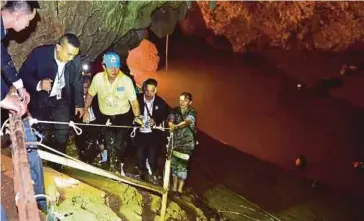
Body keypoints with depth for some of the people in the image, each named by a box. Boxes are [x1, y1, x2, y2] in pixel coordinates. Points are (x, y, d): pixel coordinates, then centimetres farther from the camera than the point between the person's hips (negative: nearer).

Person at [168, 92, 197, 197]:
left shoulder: (192, 113, -6)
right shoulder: (175, 111, 7)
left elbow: (187, 122, -25)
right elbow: (170, 119, -9)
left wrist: (176, 126, -44)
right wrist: (171, 125, -33)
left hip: (186, 143, -4)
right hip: (175, 141, 4)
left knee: (182, 166, -6)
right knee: (174, 164, 7)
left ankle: (180, 189, 3)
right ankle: (174, 188, 20)